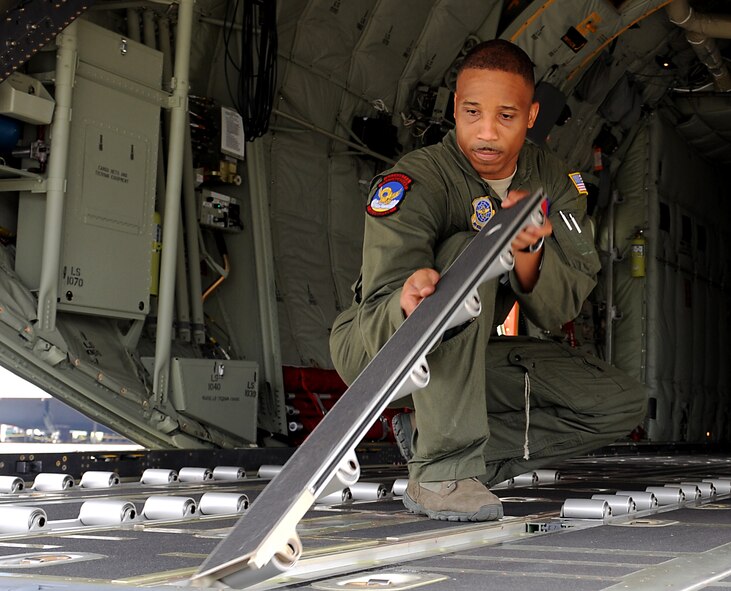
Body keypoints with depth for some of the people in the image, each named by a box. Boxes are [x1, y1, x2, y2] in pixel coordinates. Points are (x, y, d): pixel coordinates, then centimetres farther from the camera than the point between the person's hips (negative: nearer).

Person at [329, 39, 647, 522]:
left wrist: (529, 253, -36)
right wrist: (408, 303, -58)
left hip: (468, 354, 6)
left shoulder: (554, 182, -6)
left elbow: (559, 310, -15)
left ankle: (425, 435, -7)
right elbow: (378, 324, -34)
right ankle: (441, 468, -31)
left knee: (624, 404, -6)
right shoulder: (415, 182, -23)